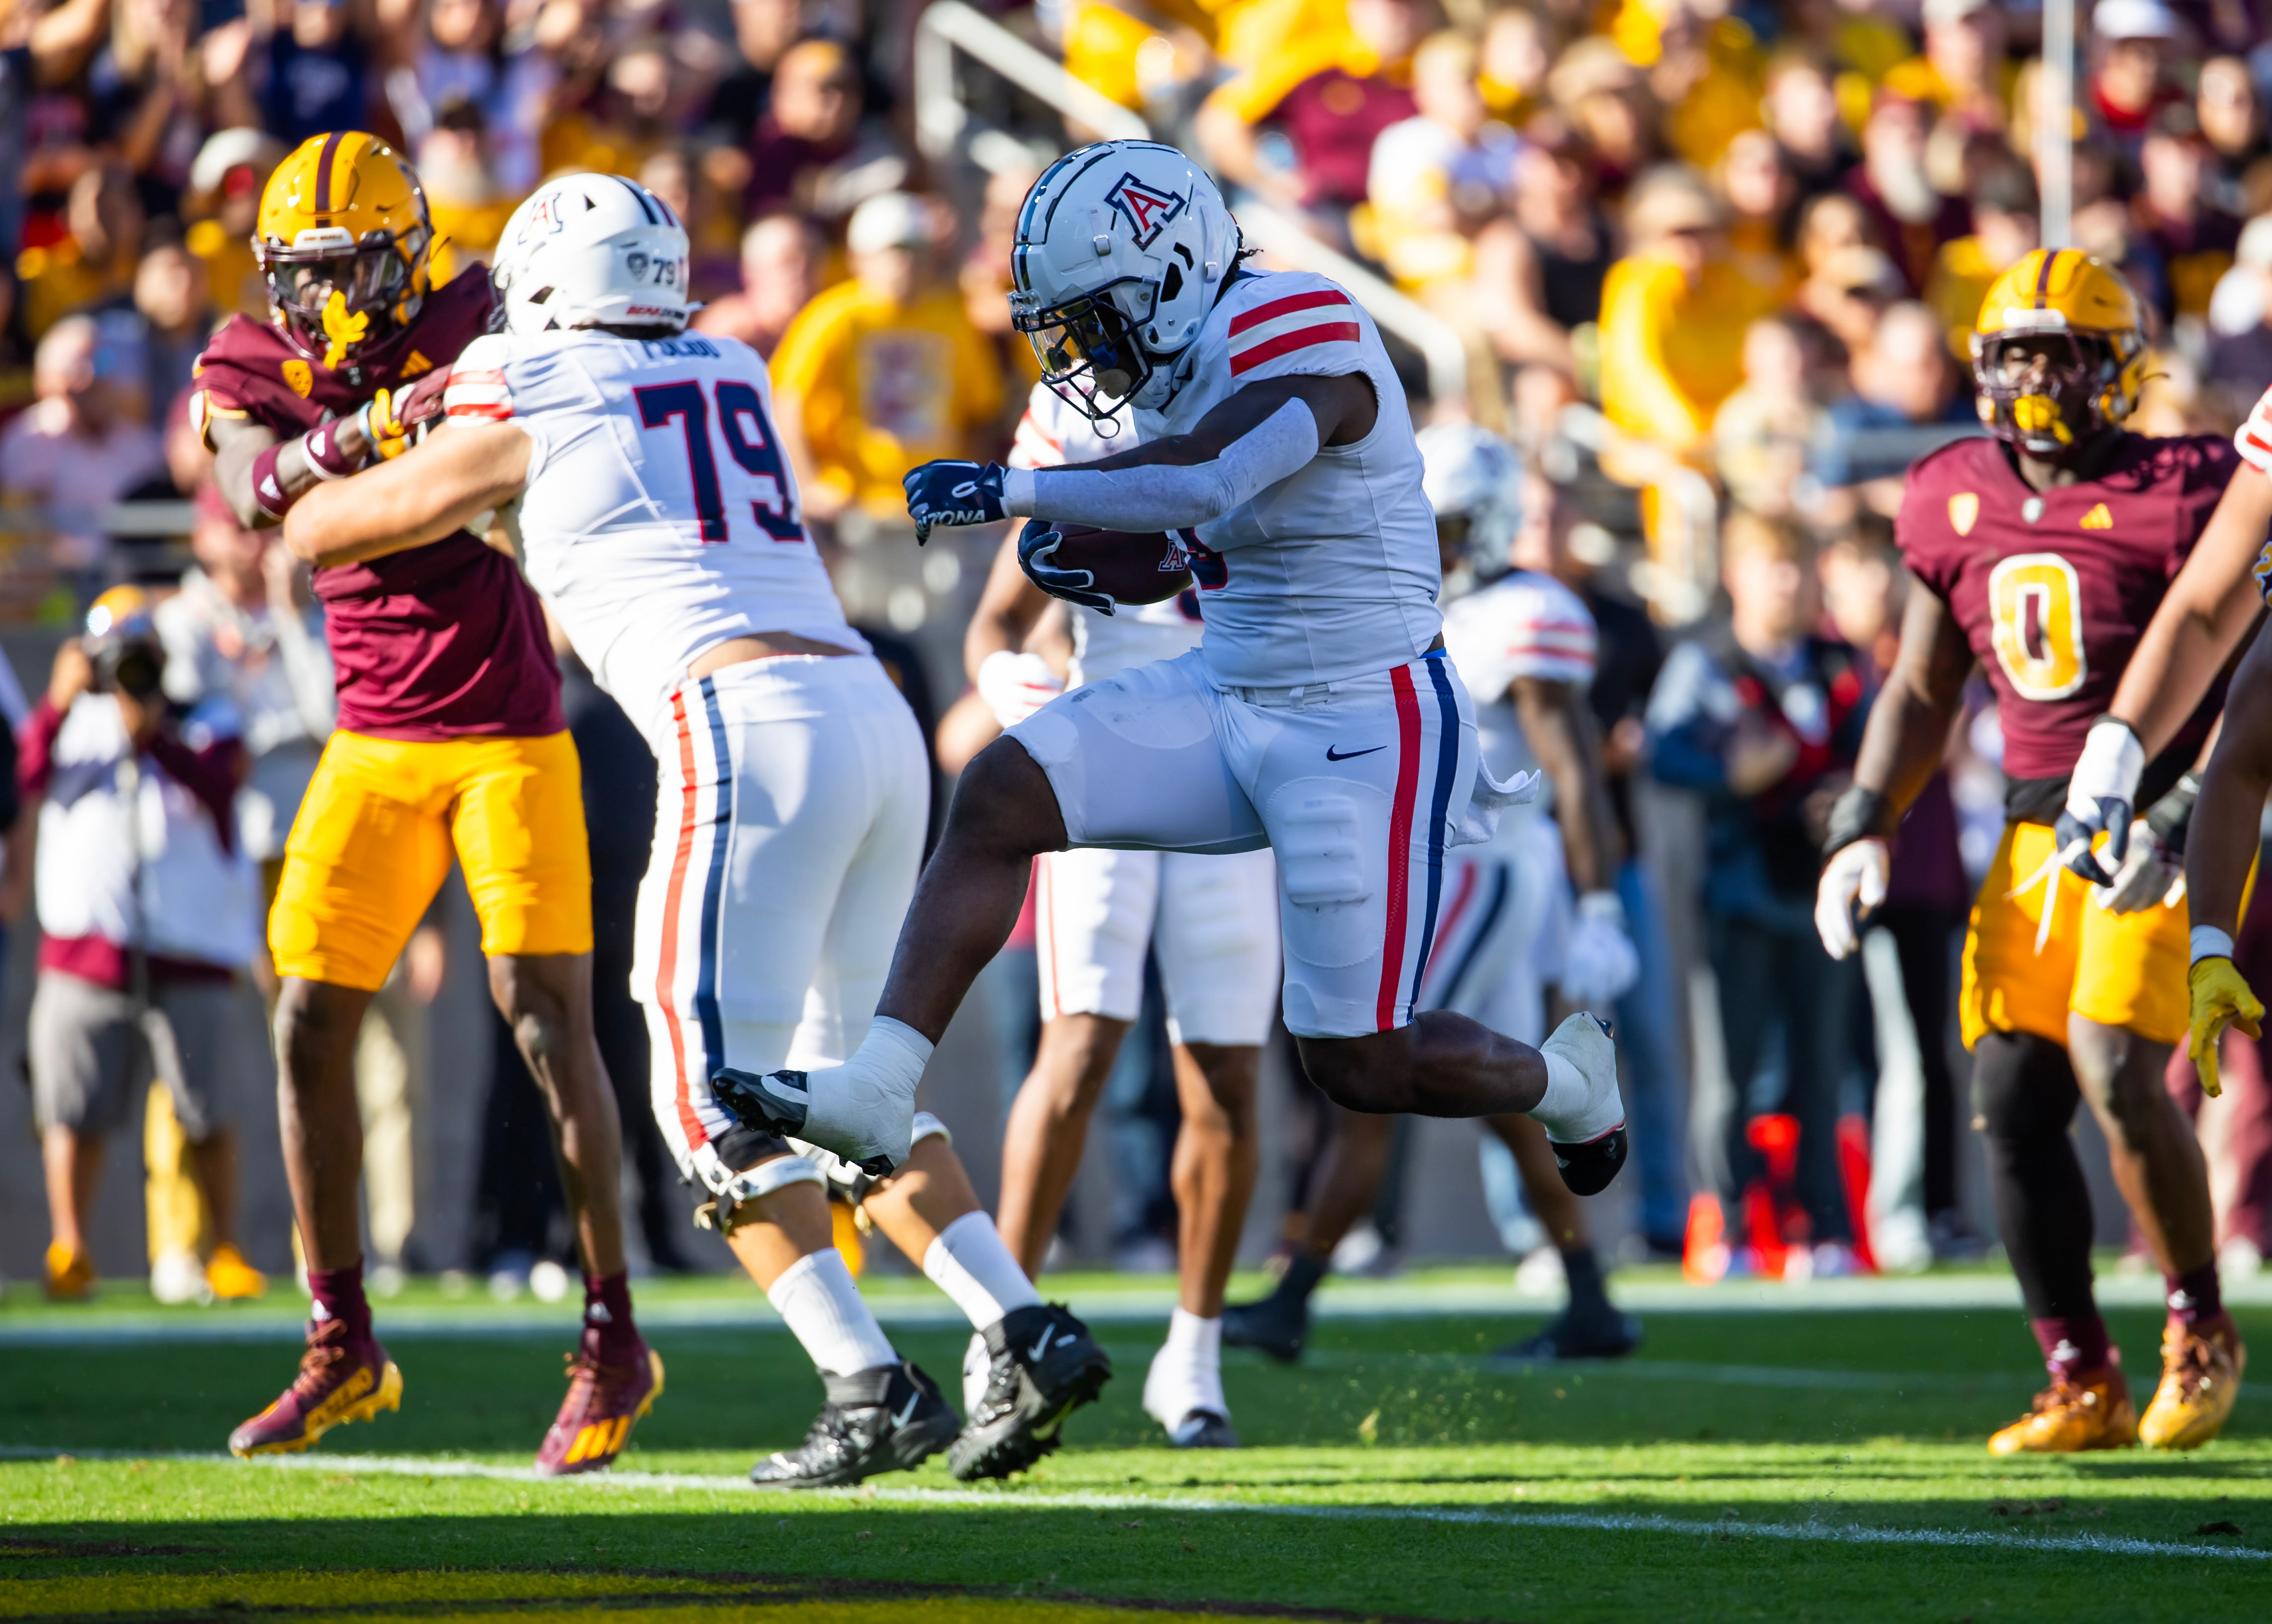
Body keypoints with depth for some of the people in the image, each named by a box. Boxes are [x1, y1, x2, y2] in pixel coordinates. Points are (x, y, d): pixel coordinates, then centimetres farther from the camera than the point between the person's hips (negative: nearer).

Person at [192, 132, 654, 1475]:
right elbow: (257, 492, -20)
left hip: (509, 733, -4)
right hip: (377, 746, 4)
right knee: (309, 1026, 0)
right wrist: (365, 428, -38)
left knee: (550, 1015, -12)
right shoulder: (251, 372, 0)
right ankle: (344, 1349, 13)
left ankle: (615, 1341, -2)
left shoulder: (473, 332, -8)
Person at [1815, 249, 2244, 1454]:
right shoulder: (1958, 507, 7)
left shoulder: (2180, 495, -11)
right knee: (2011, 1098, -3)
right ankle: (2083, 1386, 8)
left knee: (2117, 1068, -21)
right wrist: (1863, 829, 8)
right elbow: (1922, 690, 18)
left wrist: (2190, 812, -22)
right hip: (2039, 832, 6)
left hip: (2163, 818, -6)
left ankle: (2201, 1332, 1)